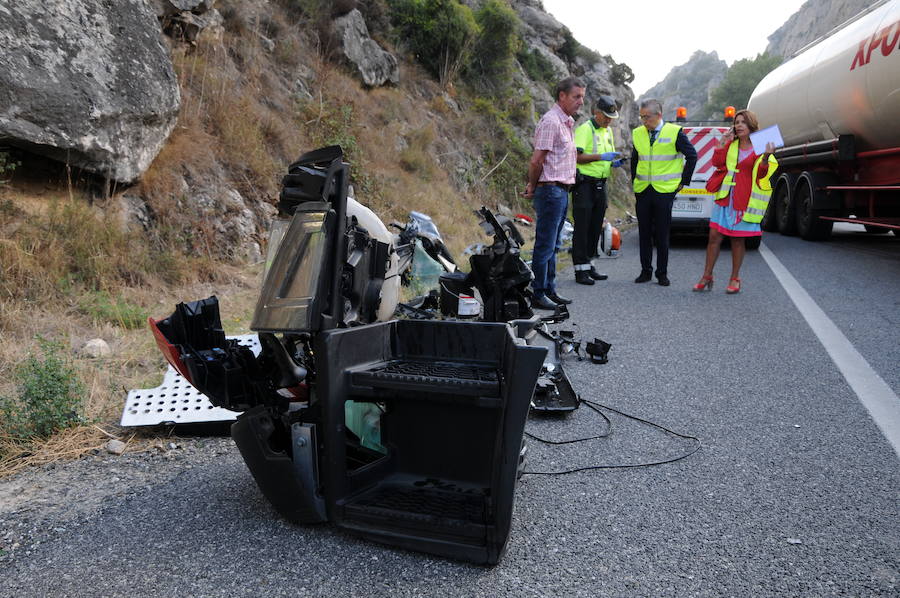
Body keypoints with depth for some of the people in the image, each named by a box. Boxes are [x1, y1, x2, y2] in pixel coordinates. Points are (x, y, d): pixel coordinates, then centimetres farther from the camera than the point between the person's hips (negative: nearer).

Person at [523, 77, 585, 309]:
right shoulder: (551, 121, -14)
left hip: (561, 192, 10)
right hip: (551, 191, -10)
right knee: (545, 245, -5)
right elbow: (536, 161, -18)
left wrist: (533, 186, 12)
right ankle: (538, 295, 2)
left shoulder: (566, 122, 18)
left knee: (552, 246, 14)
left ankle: (550, 290, 23)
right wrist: (533, 187, -5)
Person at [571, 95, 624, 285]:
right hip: (584, 183, -8)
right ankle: (581, 270, -3)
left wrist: (614, 162, 6)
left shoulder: (608, 130, 17)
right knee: (582, 228, -6)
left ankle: (588, 265, 21)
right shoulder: (584, 129, -9)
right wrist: (601, 157, -25)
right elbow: (576, 156, -20)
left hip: (600, 184, 8)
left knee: (595, 227, 11)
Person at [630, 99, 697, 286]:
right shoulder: (638, 133, 8)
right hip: (642, 191, 4)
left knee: (662, 235, 1)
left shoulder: (674, 133, -4)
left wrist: (683, 181, 0)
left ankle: (662, 274, 10)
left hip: (664, 191, -4)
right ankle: (646, 271, 16)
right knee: (644, 233, 7)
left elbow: (692, 156, 2)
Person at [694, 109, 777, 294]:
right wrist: (722, 144, -2)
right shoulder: (731, 145, 11)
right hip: (725, 197, 3)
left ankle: (734, 279, 15)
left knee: (737, 240, 3)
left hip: (744, 200, -3)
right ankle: (707, 276, 10)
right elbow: (717, 163, 6)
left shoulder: (760, 148, 0)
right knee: (714, 237, 1)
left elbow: (762, 174, -5)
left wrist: (766, 157, -22)